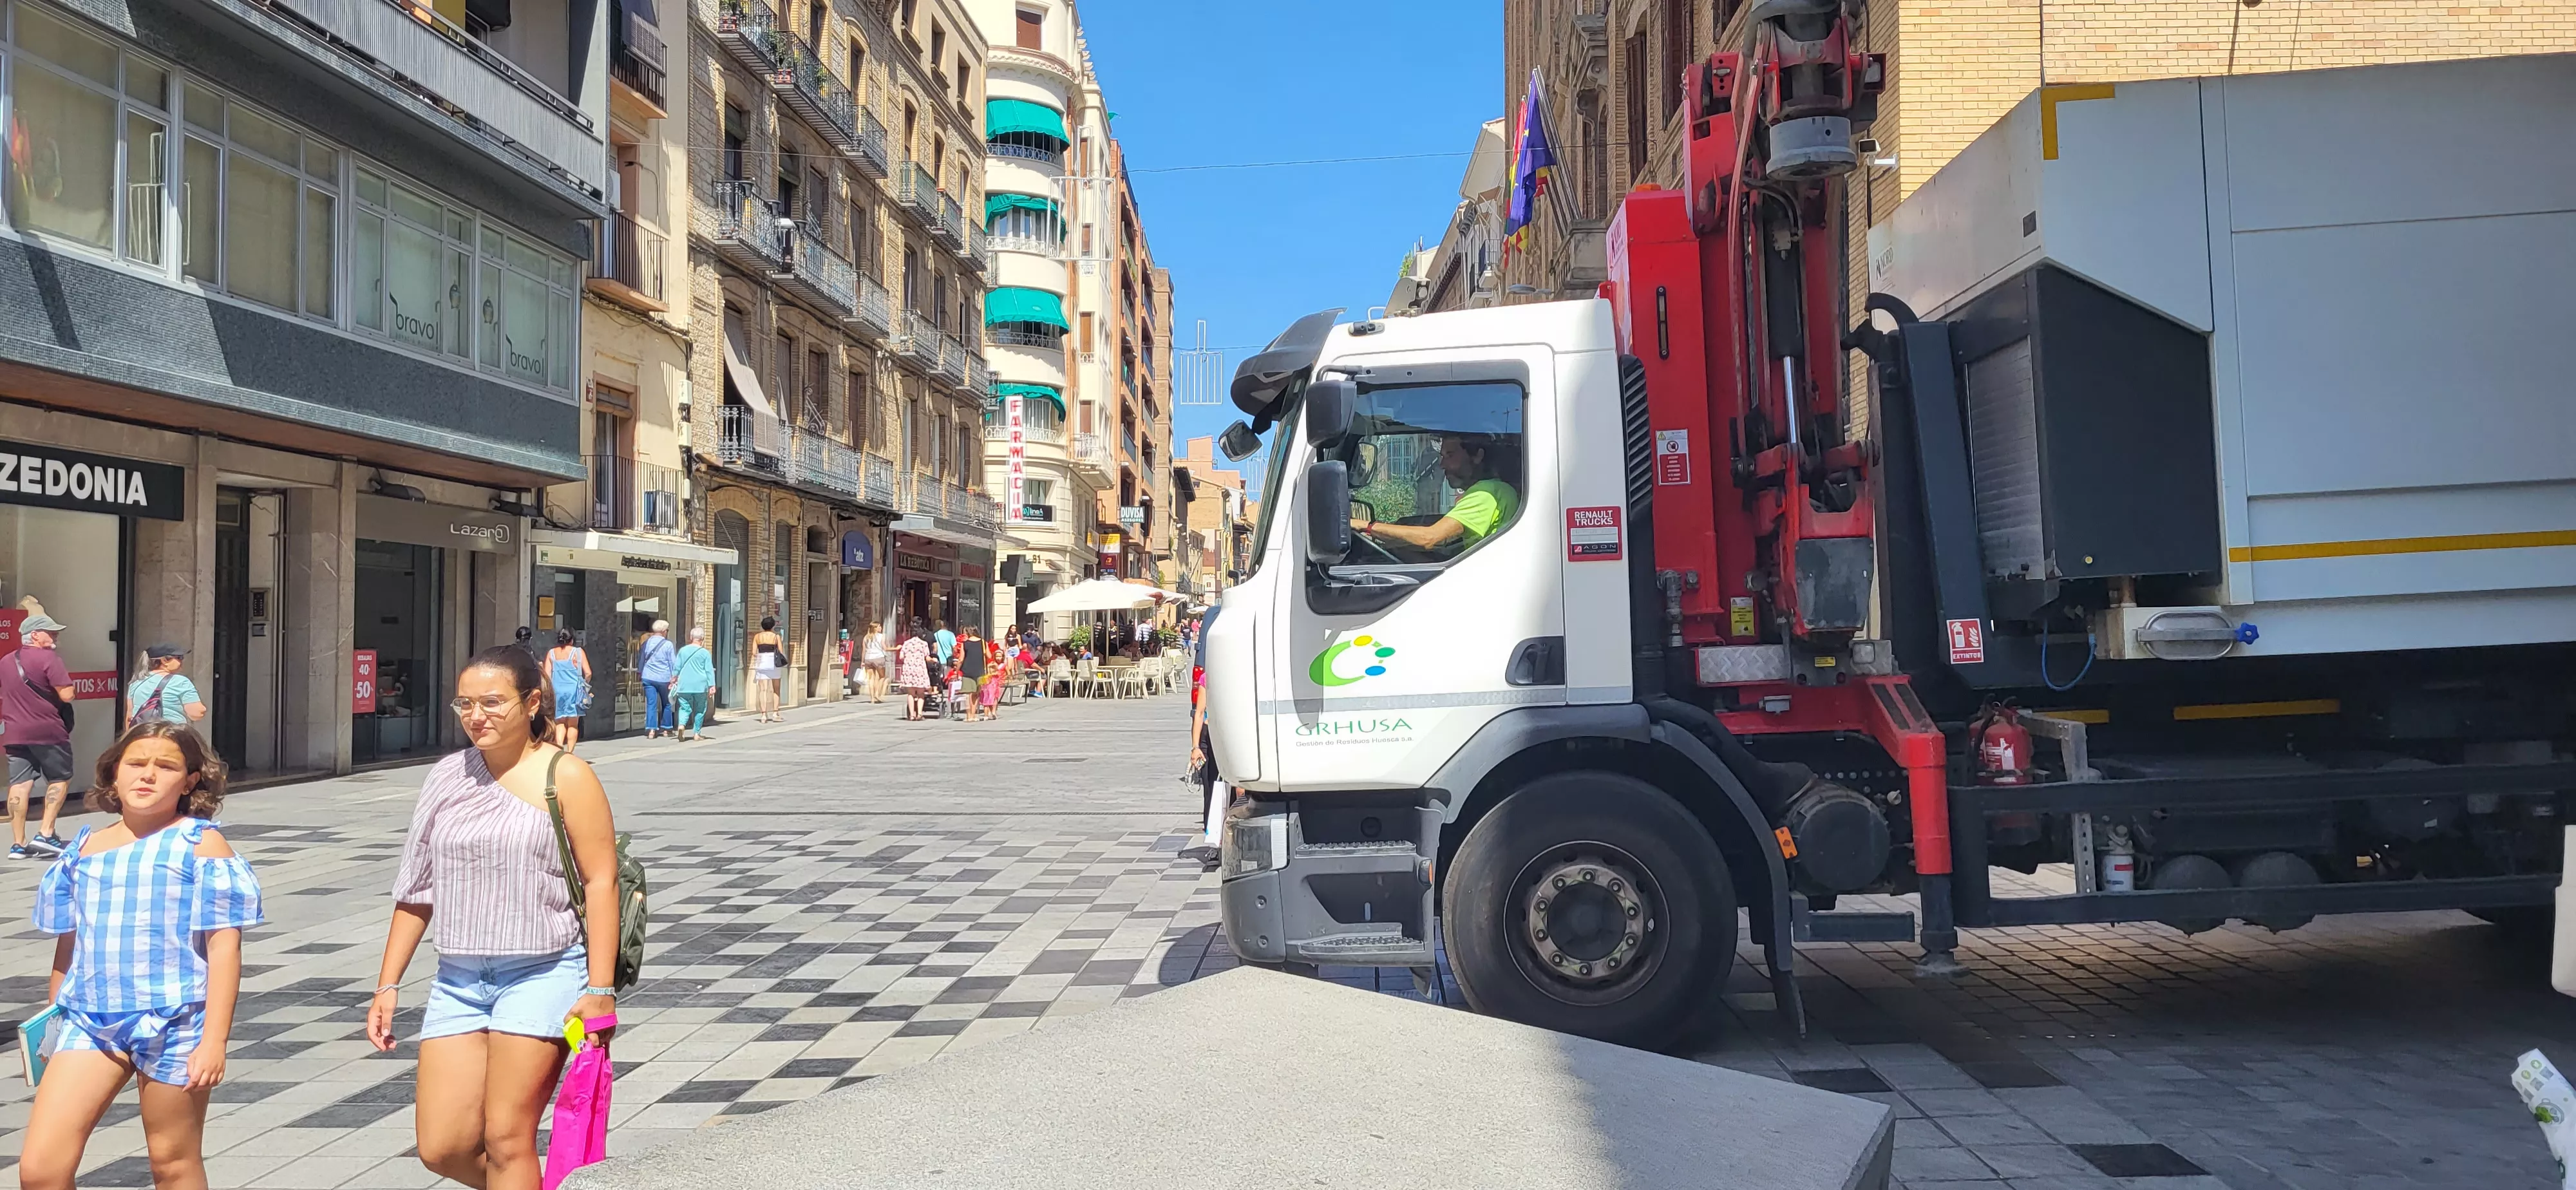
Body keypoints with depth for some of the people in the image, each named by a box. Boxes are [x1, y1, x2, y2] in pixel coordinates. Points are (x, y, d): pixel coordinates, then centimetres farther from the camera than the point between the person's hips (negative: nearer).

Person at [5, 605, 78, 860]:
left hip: (14, 733, 6)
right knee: (60, 779, 8)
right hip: (48, 732, -6)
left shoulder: (7, 662, 12)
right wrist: (61, 681, 3)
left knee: (19, 784, 4)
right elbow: (66, 695, -16)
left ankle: (18, 843, 3)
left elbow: (4, 695, 22)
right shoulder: (49, 658, -11)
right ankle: (45, 834, -1)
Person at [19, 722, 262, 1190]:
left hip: (174, 1024, -4)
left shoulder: (200, 845, -4)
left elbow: (224, 947, -8)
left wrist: (215, 1039, -13)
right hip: (90, 1019, 4)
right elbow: (67, 945, 17)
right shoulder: (85, 847, 9)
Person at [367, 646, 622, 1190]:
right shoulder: (448, 778, 10)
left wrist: (600, 988, -15)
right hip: (459, 979, 5)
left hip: (542, 973, -5)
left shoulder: (565, 776, -5)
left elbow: (600, 882, -9)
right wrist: (388, 985, 12)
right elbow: (417, 889, 15)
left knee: (506, 1140, -5)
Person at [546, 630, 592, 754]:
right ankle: (569, 752, 3)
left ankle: (559, 748, -14)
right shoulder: (578, 652, 1)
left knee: (560, 723, 6)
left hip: (557, 690, 2)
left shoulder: (551, 653, 8)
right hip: (573, 689, -2)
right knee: (573, 724, 6)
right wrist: (584, 685, 15)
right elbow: (588, 673, -3)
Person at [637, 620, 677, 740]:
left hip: (648, 678, 3)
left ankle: (651, 730, -6)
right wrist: (675, 677, 3)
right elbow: (674, 663, -6)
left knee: (651, 704, 2)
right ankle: (666, 729, 19)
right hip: (663, 679, -3)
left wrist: (640, 672, 31)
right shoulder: (668, 644, -8)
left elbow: (641, 659, 17)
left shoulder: (647, 643, 5)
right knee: (667, 704, 13)